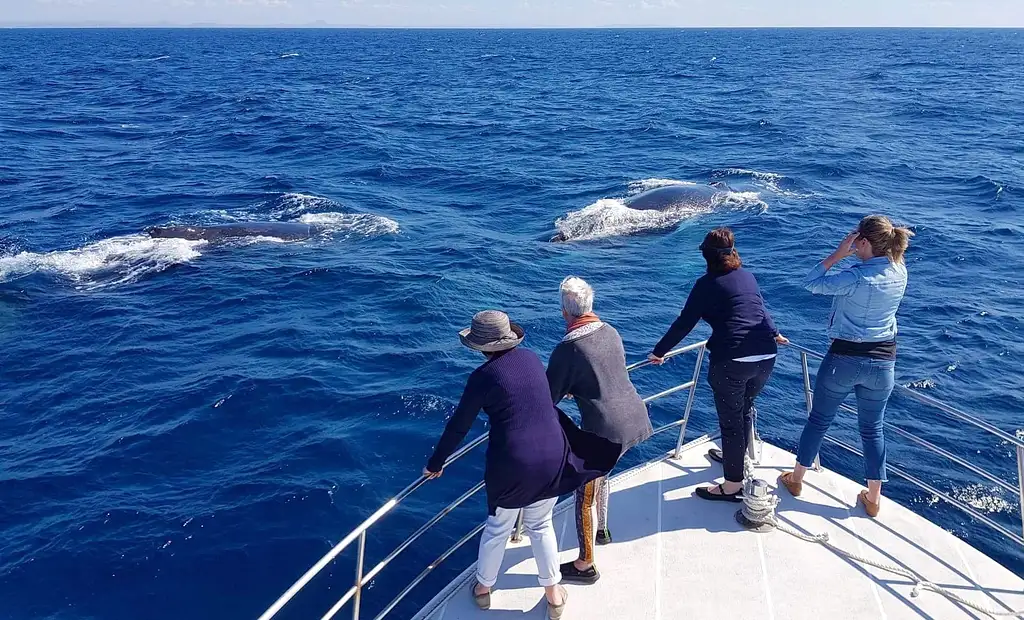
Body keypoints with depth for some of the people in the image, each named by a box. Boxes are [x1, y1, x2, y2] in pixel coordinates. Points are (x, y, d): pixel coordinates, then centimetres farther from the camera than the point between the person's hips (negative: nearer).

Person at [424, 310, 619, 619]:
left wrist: (435, 463, 10)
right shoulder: (532, 358, 4)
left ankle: (483, 588, 39)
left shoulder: (483, 376, -10)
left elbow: (458, 426, -4)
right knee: (541, 525, 23)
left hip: (512, 463, -4)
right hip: (552, 455, 4)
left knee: (497, 528, 19)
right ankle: (553, 594, 34)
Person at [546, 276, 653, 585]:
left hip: (604, 429, -8)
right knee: (600, 474, 31)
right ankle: (602, 530, 50)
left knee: (585, 496, 8)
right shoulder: (610, 332, 4)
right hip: (633, 417, 8)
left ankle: (585, 565, 21)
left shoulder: (568, 347, -17)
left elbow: (549, 395, -10)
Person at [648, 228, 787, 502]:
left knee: (730, 420, 3)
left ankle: (733, 485, 11)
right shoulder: (747, 276, 15)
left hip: (731, 360, -7)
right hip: (766, 356, 7)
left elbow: (684, 323, -5)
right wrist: (774, 334, 48)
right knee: (745, 407, 26)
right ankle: (737, 457, 47)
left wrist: (659, 352, 4)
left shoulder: (707, 283, -4)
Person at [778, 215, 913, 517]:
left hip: (844, 359, -4)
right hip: (883, 362, 5)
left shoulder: (856, 277, -22)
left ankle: (796, 479, 31)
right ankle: (873, 499, 24)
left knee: (819, 420, 14)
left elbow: (811, 283, -14)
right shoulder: (900, 273, -3)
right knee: (872, 429, 17)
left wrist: (837, 254, -13)